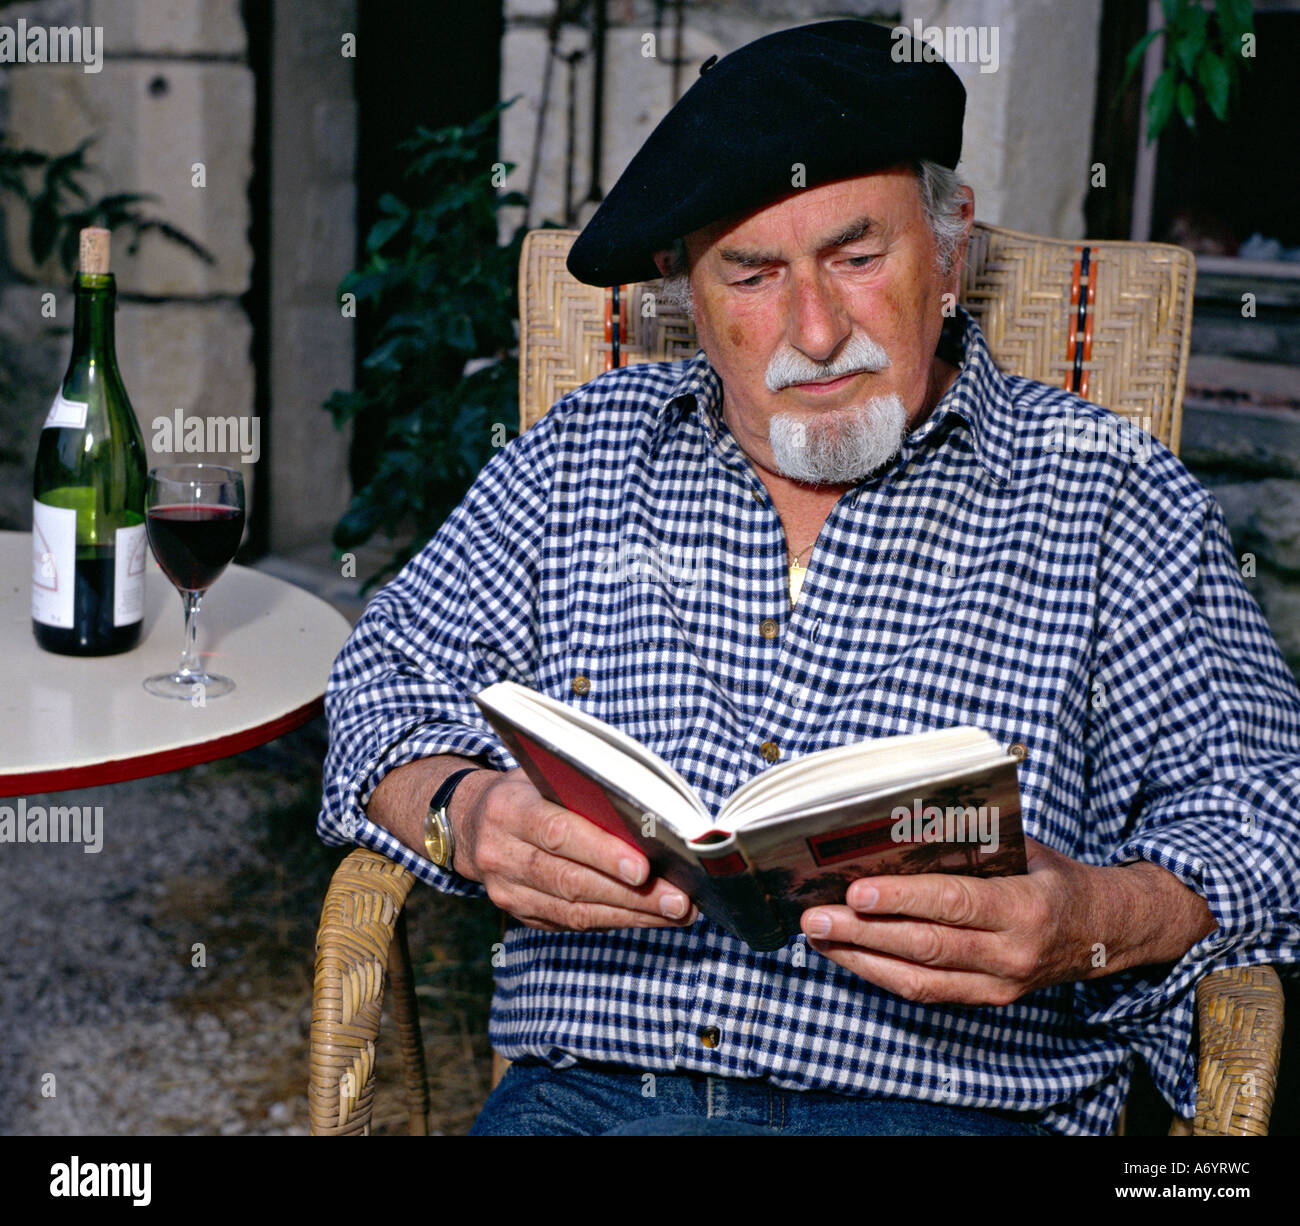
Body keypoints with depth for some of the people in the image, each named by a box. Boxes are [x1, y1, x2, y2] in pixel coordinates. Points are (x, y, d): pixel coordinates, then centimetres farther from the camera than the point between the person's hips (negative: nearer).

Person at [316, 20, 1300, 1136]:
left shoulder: (1106, 495, 8)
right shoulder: (584, 454, 15)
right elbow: (394, 682, 17)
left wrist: (1099, 921, -15)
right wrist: (463, 814, -6)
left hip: (948, 1102, -1)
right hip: (585, 1082, 2)